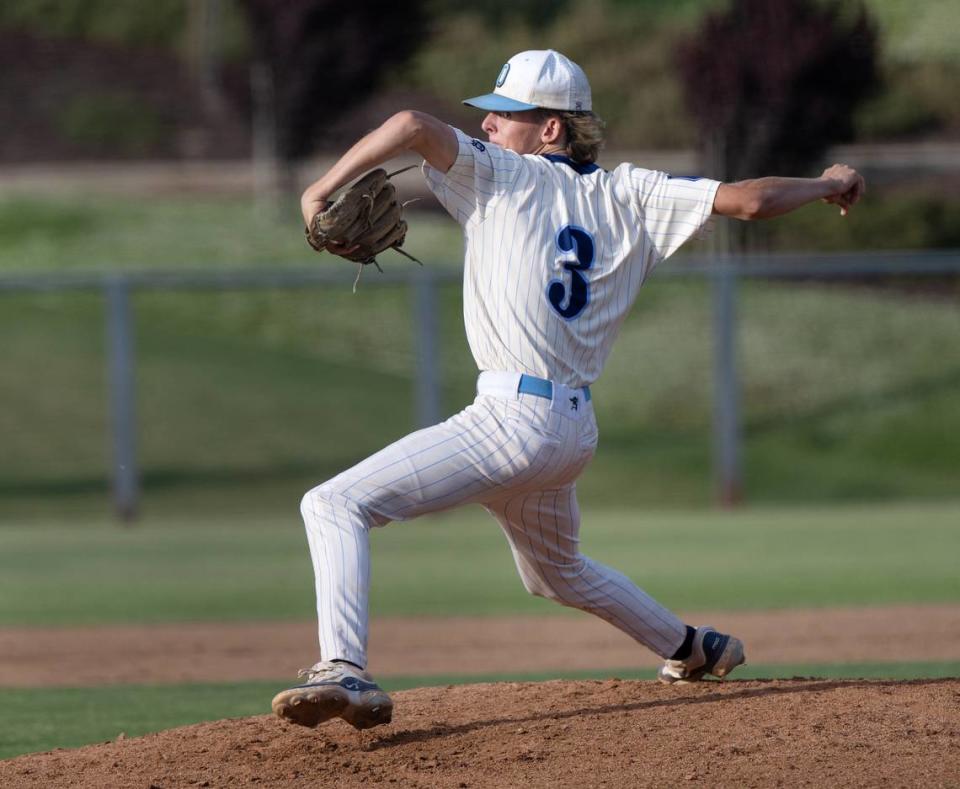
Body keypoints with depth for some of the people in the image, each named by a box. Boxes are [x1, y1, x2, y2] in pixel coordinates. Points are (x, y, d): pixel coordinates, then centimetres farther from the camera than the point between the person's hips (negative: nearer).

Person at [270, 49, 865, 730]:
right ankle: (694, 650, 50)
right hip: (577, 428, 8)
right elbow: (747, 200, 6)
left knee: (335, 504, -13)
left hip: (513, 417, -8)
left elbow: (412, 126, -16)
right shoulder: (627, 195, 12)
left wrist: (322, 191, -7)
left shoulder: (502, 174, -1)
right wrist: (828, 184, 22)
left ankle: (346, 672, -31)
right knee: (558, 570, 37)